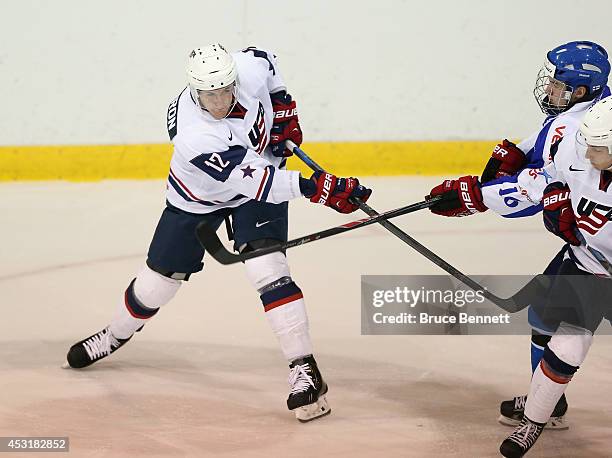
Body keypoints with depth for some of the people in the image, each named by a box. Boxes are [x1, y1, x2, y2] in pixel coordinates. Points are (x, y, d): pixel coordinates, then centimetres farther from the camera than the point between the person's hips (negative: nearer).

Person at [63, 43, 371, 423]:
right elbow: (257, 183, -41)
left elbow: (265, 58, 0)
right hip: (198, 199, -2)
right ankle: (114, 337, 40)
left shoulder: (250, 68, -28)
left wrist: (283, 106, -6)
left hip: (259, 180, 2)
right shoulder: (195, 137, -40)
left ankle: (305, 370, -18)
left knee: (268, 270, -19)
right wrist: (316, 187, -47)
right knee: (159, 278, 10)